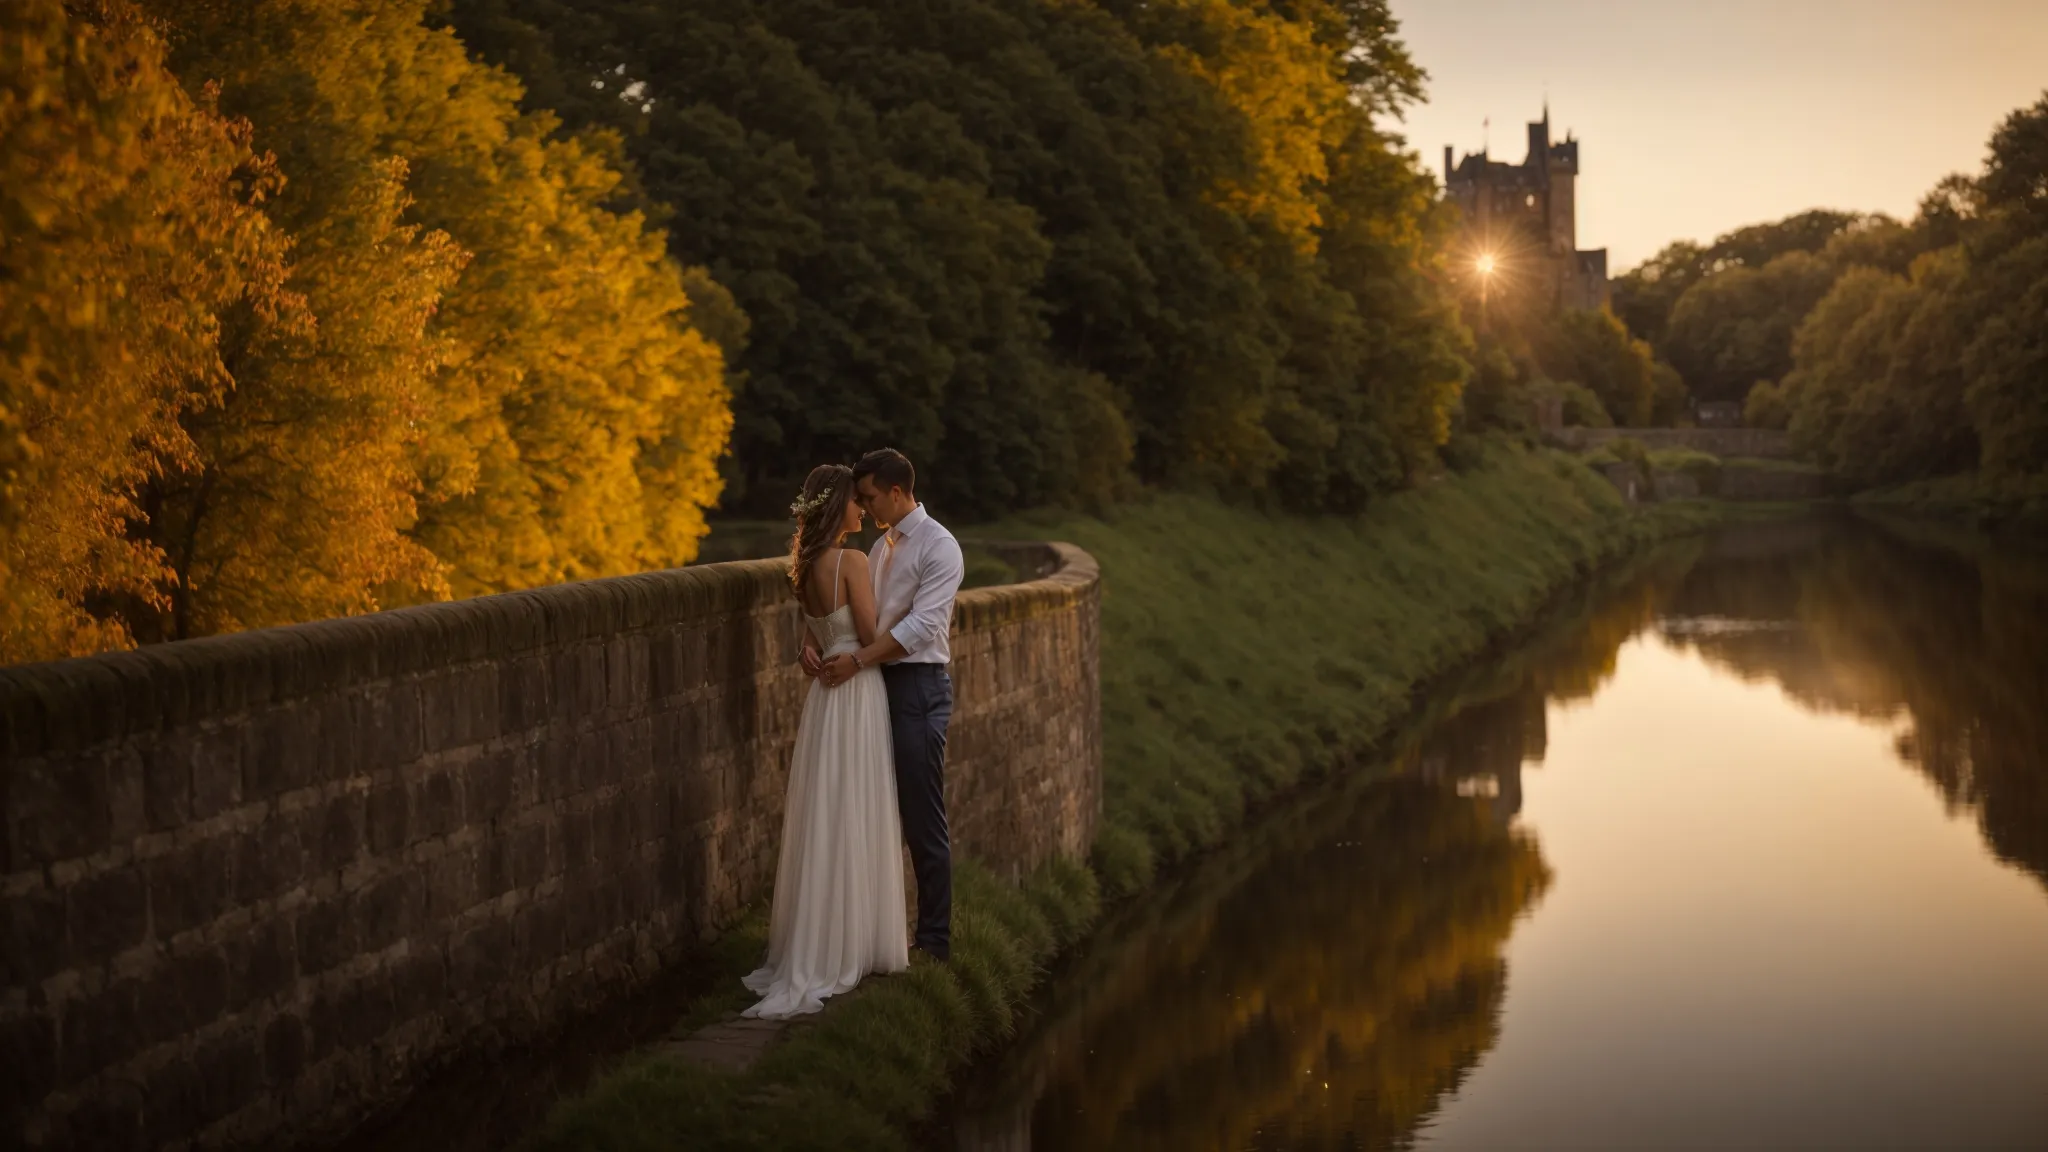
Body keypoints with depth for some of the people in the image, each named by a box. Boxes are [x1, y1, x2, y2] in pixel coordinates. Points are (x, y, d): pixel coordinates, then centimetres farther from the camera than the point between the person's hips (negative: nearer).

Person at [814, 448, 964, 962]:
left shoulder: (938, 546, -9)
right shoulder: (882, 547, 16)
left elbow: (923, 624, -19)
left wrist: (858, 659, -22)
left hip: (919, 688, -8)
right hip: (881, 685, 8)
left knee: (923, 819, -4)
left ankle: (934, 939, 5)